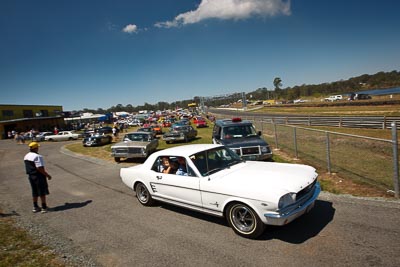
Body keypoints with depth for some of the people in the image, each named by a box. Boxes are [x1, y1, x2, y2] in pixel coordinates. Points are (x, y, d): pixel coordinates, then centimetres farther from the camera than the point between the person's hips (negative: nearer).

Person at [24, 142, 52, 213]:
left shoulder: (26, 156, 9)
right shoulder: (37, 156, -20)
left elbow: (28, 167, 15)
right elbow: (40, 168, -24)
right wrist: (47, 175, -17)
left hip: (30, 176, 9)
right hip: (38, 176, -9)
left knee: (35, 192, 18)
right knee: (42, 192, 2)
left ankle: (35, 207, 27)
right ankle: (44, 208, 7)